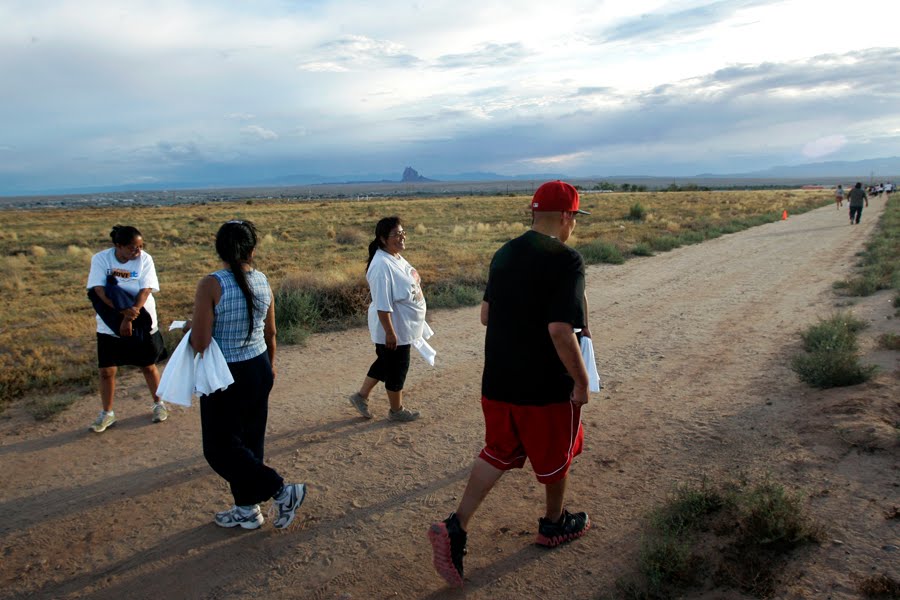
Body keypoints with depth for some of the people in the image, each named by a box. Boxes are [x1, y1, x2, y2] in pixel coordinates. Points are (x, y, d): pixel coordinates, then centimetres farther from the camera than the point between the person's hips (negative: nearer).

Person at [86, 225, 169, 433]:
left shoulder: (145, 259, -10)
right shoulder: (100, 259, -9)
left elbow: (145, 291, -16)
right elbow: (99, 290, -16)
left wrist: (129, 318, -24)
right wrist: (123, 311, -29)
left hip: (141, 324, -1)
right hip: (109, 326, 1)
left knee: (148, 366, 11)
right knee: (106, 371, 5)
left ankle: (159, 404, 32)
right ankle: (106, 414, 23)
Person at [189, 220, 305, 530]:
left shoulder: (211, 285, -20)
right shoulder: (262, 281, -3)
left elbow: (200, 343, -20)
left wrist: (191, 326, 3)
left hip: (226, 376, -6)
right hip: (259, 370, 6)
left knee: (220, 448, 11)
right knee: (250, 441, 19)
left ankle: (282, 491, 8)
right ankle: (246, 508, 34)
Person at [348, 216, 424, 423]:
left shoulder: (396, 258, 5)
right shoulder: (382, 265, -26)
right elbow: (383, 305, -27)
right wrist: (390, 332, -24)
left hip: (404, 327, 10)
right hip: (393, 329, -9)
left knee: (386, 363, 22)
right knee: (397, 368, 8)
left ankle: (361, 396, 37)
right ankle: (396, 410, 28)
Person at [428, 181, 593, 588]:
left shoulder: (504, 254, 4)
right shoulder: (566, 261, -18)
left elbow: (486, 315, 9)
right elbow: (560, 330, -25)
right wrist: (581, 380, -14)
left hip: (498, 381, 6)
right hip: (547, 386, -6)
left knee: (497, 453, 18)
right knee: (554, 457, 18)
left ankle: (455, 527, 7)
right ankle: (554, 525, 40)